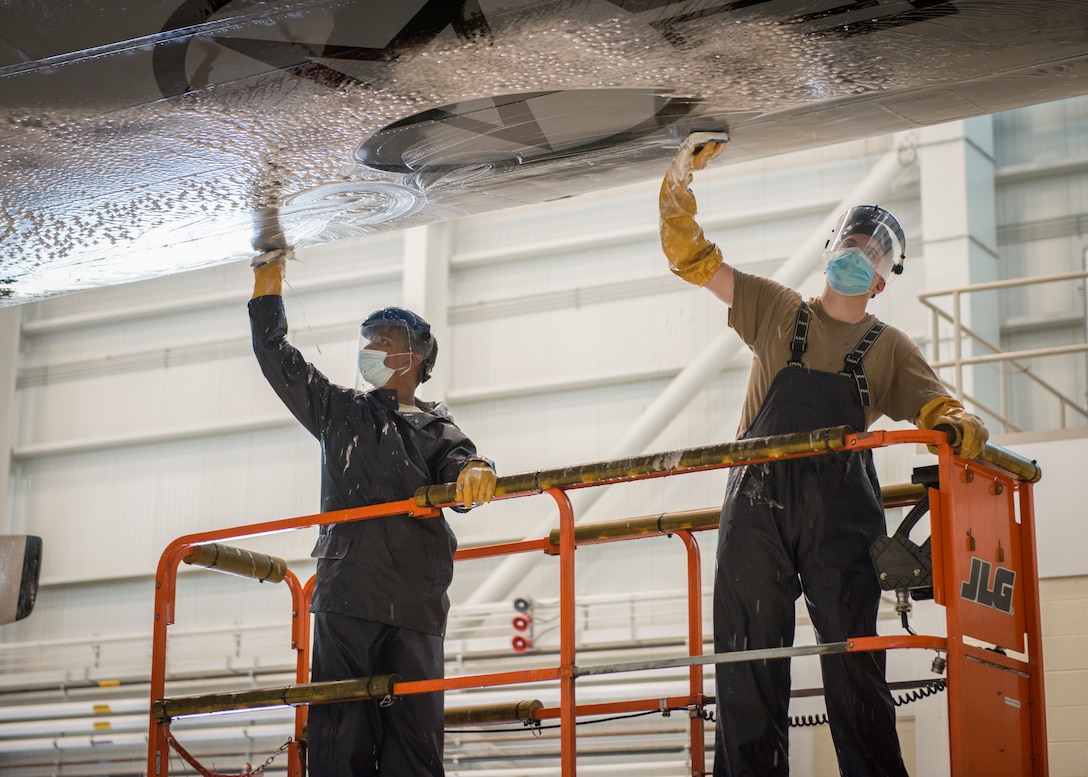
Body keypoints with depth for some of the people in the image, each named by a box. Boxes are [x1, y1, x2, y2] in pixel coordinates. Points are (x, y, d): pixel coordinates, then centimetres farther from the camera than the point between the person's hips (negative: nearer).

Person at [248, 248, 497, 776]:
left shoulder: (436, 429, 17)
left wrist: (474, 473, -28)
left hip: (415, 608, 0)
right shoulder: (341, 411, 22)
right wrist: (269, 273, 16)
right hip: (344, 599, 1)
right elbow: (275, 355, 19)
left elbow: (458, 466, -3)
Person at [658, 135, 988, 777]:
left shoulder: (890, 349, 21)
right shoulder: (775, 310, 21)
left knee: (852, 662, -5)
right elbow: (693, 258, 18)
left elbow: (938, 409, 9)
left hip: (842, 506, 0)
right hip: (759, 498, 0)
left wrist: (960, 425, -16)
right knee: (747, 661, -3)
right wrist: (680, 183, 5)